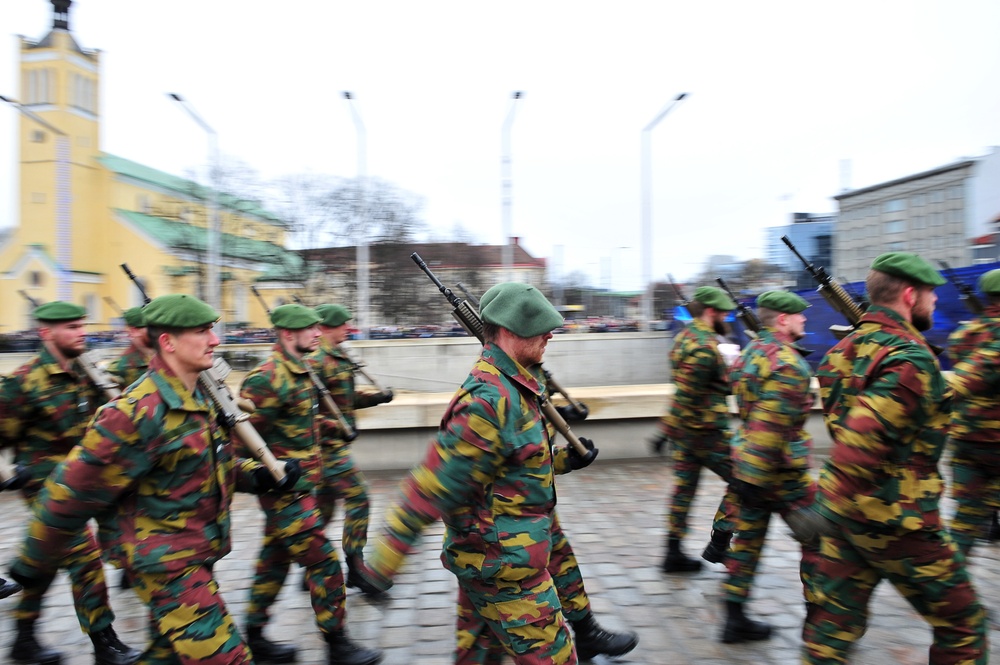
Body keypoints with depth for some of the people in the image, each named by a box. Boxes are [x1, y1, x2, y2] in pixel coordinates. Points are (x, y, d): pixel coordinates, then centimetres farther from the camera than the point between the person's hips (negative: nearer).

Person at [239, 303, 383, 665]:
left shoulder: (300, 371, 10)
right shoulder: (267, 378, -21)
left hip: (300, 484, 10)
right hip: (285, 490, -10)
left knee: (275, 560, 19)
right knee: (324, 561, -3)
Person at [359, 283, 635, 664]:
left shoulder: (513, 387, 6)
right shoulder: (488, 400, -26)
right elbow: (433, 482, -26)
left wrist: (563, 459, 11)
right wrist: (385, 559, -23)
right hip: (505, 567, -9)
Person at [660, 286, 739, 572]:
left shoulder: (685, 336, 12)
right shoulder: (705, 346, -20)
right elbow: (687, 395, -23)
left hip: (683, 429, 10)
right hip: (705, 431, -10)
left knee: (685, 486, 13)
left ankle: (674, 553, 20)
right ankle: (719, 545, 11)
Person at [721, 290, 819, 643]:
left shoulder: (753, 351, 9)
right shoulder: (787, 363, -19)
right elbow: (770, 425, -24)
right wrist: (756, 479, -23)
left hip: (747, 462, 9)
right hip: (779, 470, -9)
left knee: (749, 537, 14)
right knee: (816, 538, 10)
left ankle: (735, 618, 22)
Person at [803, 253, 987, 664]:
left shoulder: (845, 348, 8)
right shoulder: (910, 357, -18)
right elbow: (860, 441, -28)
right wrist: (830, 512, -23)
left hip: (843, 514, 7)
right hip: (897, 522, -7)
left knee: (832, 627, 13)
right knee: (963, 628, 17)